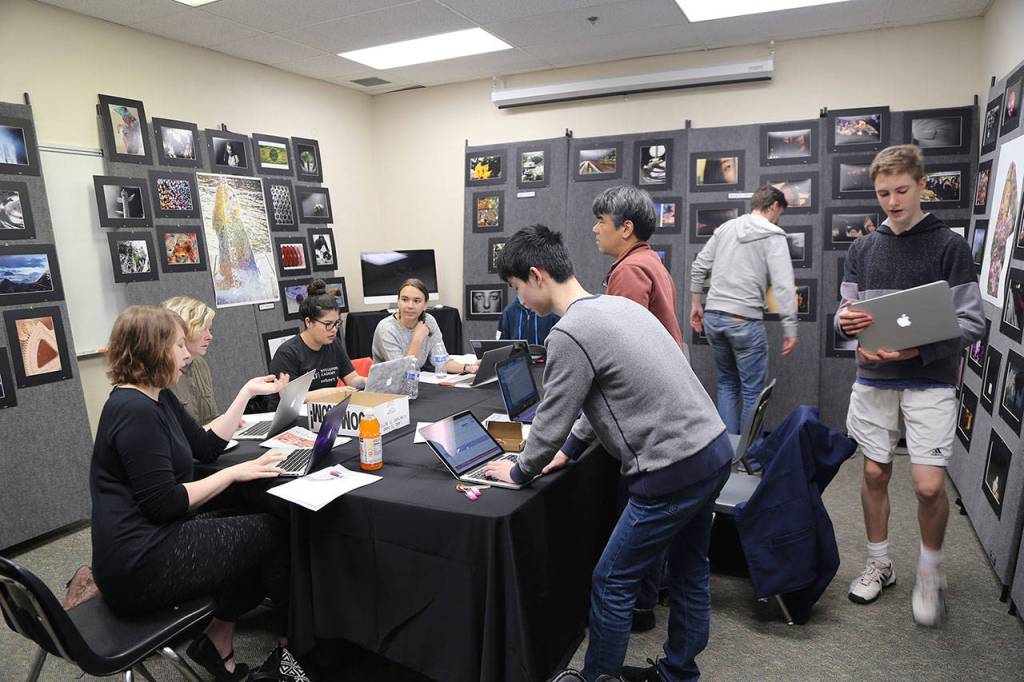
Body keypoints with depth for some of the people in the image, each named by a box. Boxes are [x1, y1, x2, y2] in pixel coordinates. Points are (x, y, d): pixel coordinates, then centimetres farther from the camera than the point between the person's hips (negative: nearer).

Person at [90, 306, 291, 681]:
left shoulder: (158, 398, 9)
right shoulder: (136, 411, -22)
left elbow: (207, 446, 12)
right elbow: (163, 503, -25)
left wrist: (247, 393, 10)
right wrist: (236, 473, -19)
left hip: (153, 541, 10)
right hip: (140, 568, -10)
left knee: (258, 537, 11)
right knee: (273, 532, -3)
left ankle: (217, 642, 15)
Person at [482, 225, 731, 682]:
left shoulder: (569, 334, -17)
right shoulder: (618, 304, 11)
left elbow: (551, 421, -9)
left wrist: (520, 472, 9)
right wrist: (569, 451, 23)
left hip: (674, 472, -9)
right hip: (715, 450, 10)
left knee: (611, 585, 8)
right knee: (689, 573, 24)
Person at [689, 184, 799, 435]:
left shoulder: (724, 228, 12)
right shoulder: (773, 235, -4)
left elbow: (698, 268, 14)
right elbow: (783, 285, -12)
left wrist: (695, 304, 22)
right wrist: (790, 329, -11)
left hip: (713, 317, 6)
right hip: (745, 320, -6)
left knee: (727, 382, 19)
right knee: (753, 390, 6)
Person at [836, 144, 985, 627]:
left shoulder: (949, 246, -3)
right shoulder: (862, 249, 8)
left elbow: (971, 322, -7)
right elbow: (846, 317, 8)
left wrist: (915, 351, -22)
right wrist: (846, 322, -16)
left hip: (929, 382, -3)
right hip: (873, 381, 3)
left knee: (929, 484, -7)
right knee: (875, 474, 10)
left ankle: (930, 572, 20)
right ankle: (879, 564, 29)